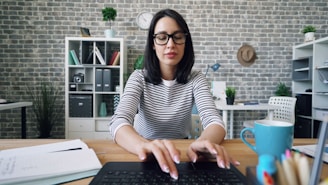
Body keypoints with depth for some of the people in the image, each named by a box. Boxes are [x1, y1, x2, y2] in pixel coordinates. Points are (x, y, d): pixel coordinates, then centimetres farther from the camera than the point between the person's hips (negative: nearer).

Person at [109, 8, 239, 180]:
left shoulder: (196, 79, -4)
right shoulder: (139, 78, -8)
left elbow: (213, 120, -18)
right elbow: (119, 122, -23)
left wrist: (205, 141, -41)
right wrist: (144, 145, -44)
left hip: (180, 154, 1)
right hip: (147, 157, 0)